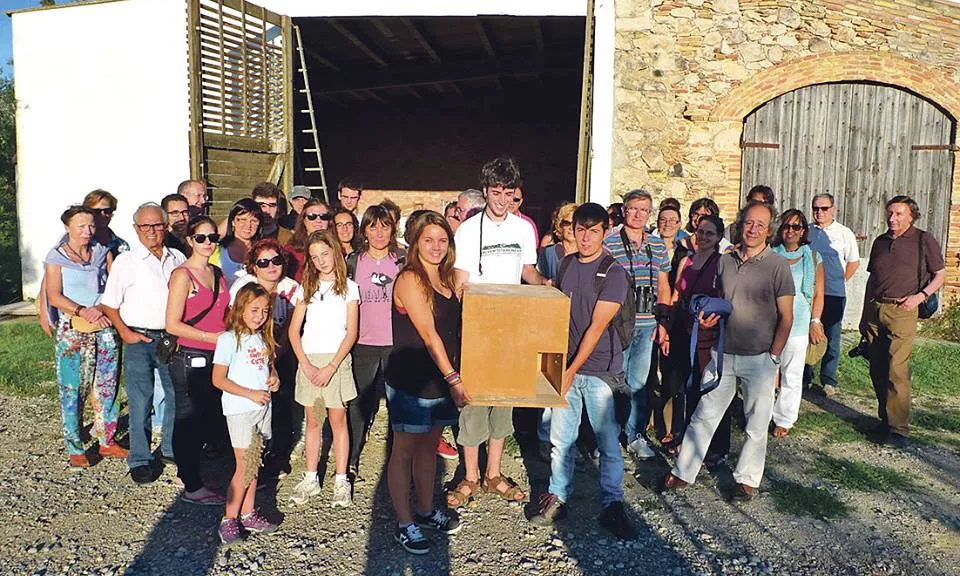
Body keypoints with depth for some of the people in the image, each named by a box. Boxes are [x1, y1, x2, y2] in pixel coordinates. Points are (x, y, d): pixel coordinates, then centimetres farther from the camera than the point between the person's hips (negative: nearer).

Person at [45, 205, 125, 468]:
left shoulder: (103, 252, 8)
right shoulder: (56, 257, -1)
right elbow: (55, 297, -7)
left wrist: (102, 309, -11)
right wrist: (83, 312, -19)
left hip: (104, 327, 3)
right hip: (72, 330, -3)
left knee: (107, 385, 9)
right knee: (72, 389, 1)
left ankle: (107, 441, 21)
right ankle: (75, 448, 13)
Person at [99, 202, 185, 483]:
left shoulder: (177, 258, 7)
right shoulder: (125, 261, -2)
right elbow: (109, 304, 1)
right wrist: (125, 332, -9)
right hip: (139, 339, -3)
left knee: (178, 395, 10)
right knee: (140, 401, 1)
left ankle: (171, 448, 28)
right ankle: (139, 459, 14)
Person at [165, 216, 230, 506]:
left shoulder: (217, 273, 13)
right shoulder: (183, 275, -9)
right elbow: (172, 324, -14)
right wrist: (212, 337, -17)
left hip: (217, 359, 7)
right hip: (190, 360, -7)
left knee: (211, 421, 12)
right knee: (189, 421, 3)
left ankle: (188, 471, 28)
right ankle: (192, 487, 14)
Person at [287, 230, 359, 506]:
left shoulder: (349, 287, 1)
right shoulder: (307, 287, 9)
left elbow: (351, 332, -5)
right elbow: (294, 330, 5)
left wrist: (331, 367, -13)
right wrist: (306, 364, -7)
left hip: (336, 359, -3)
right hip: (309, 360, 3)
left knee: (338, 420, 2)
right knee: (312, 421, 9)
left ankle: (341, 481, 9)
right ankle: (311, 479, 18)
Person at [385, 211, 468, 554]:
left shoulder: (450, 280, 9)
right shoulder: (409, 279, -14)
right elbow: (428, 333, -20)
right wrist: (452, 377, -21)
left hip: (441, 379, 7)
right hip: (410, 380, -7)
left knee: (429, 445, 19)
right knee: (405, 450, 6)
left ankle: (426, 512, 35)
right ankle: (405, 524, 18)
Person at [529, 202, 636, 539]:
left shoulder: (614, 273, -10)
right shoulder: (566, 264, 8)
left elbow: (597, 326, -14)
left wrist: (573, 369, -15)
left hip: (600, 369, -5)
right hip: (565, 365, 5)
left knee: (608, 440, 3)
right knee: (561, 437, 10)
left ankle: (612, 506, 17)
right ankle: (558, 498, 25)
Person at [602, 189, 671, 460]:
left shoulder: (658, 246, 10)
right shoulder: (609, 243, -4)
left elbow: (663, 286, 15)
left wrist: (662, 323, 11)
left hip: (646, 325, 4)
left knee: (638, 382, 12)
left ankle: (636, 436, 24)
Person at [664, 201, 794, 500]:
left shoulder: (777, 265, -6)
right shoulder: (725, 261, 6)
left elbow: (786, 317, -5)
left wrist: (773, 358, -10)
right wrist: (711, 315, -2)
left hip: (759, 358, -3)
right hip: (724, 352, 3)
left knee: (757, 423, 9)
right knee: (704, 414, 7)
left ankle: (747, 478, 25)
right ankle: (683, 472, 15)